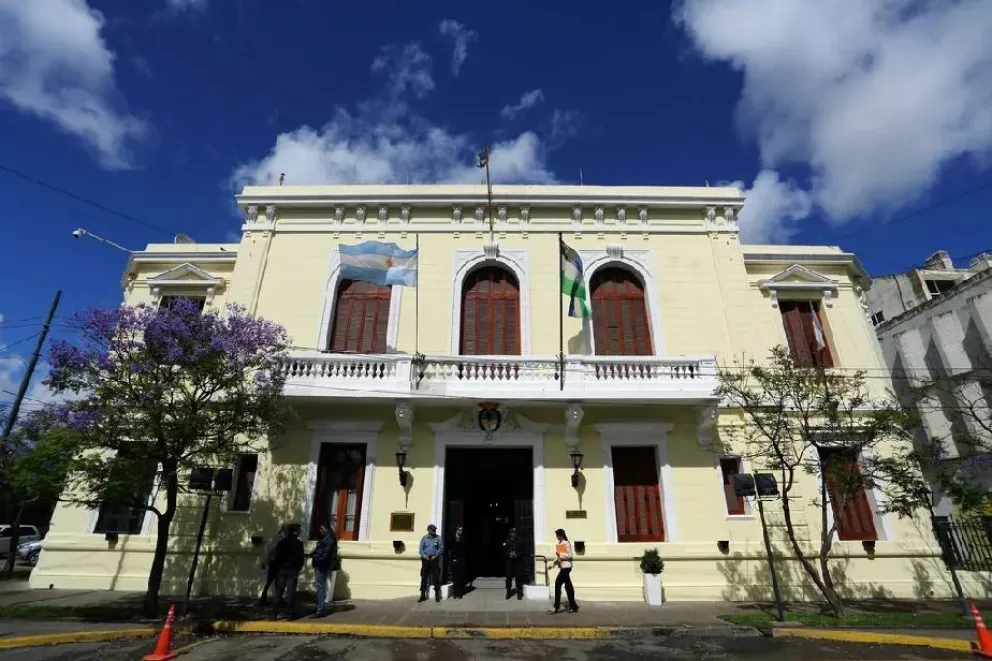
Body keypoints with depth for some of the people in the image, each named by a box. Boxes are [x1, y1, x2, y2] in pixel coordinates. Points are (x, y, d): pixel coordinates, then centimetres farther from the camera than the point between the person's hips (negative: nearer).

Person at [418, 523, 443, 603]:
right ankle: (423, 595, 15)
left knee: (436, 577, -3)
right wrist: (424, 556, -14)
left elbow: (441, 548, -2)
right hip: (425, 560, 1)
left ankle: (437, 595, 6)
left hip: (435, 560, -1)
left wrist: (435, 556, -13)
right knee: (424, 577, 6)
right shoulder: (424, 538, 4)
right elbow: (421, 549, 0)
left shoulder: (438, 538, 2)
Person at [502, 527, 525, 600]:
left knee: (519, 577, -1)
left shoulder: (519, 541, 6)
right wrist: (509, 554, -17)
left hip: (518, 561, 0)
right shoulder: (507, 541, 6)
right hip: (509, 561, 0)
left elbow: (522, 550, 1)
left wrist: (517, 554, -16)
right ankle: (508, 592, 15)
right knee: (509, 577, 1)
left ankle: (519, 593, 9)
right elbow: (504, 550, 0)